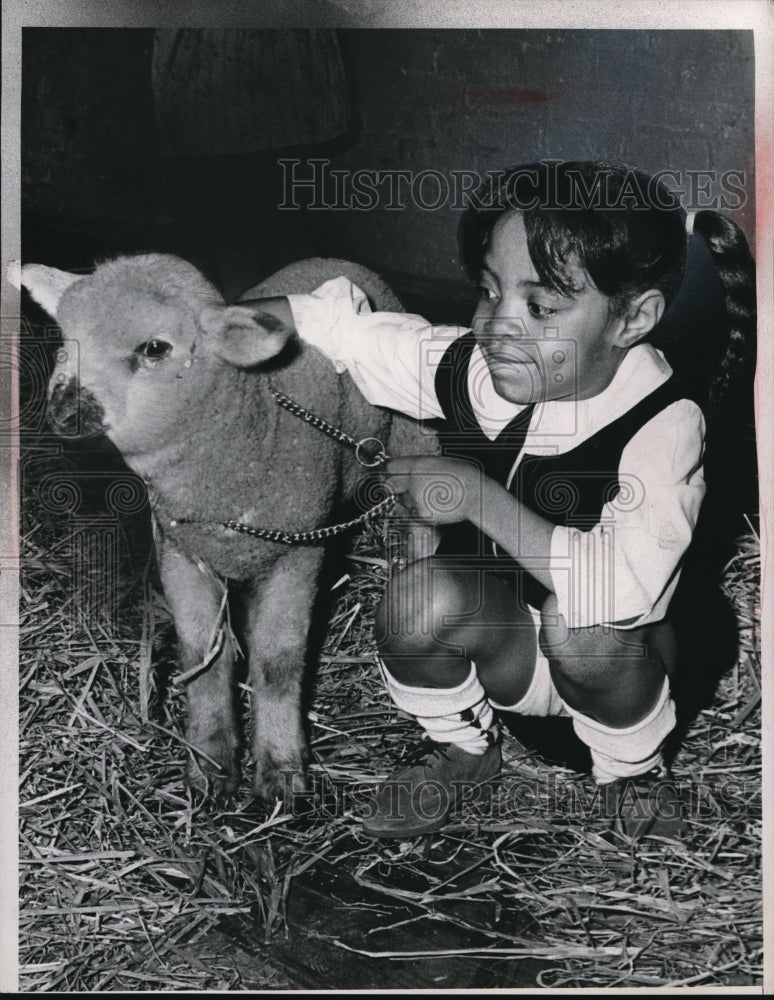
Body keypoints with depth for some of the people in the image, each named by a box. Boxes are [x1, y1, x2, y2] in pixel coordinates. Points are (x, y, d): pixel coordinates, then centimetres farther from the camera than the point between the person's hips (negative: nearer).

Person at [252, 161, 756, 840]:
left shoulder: (663, 425, -24)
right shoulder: (469, 367, -12)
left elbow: (622, 587, -38)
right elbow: (333, 322, -2)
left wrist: (479, 496, -34)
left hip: (607, 659, -2)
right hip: (498, 649, 3)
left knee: (580, 622, -36)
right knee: (422, 594, -29)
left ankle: (633, 769, 0)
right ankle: (462, 747, 3)